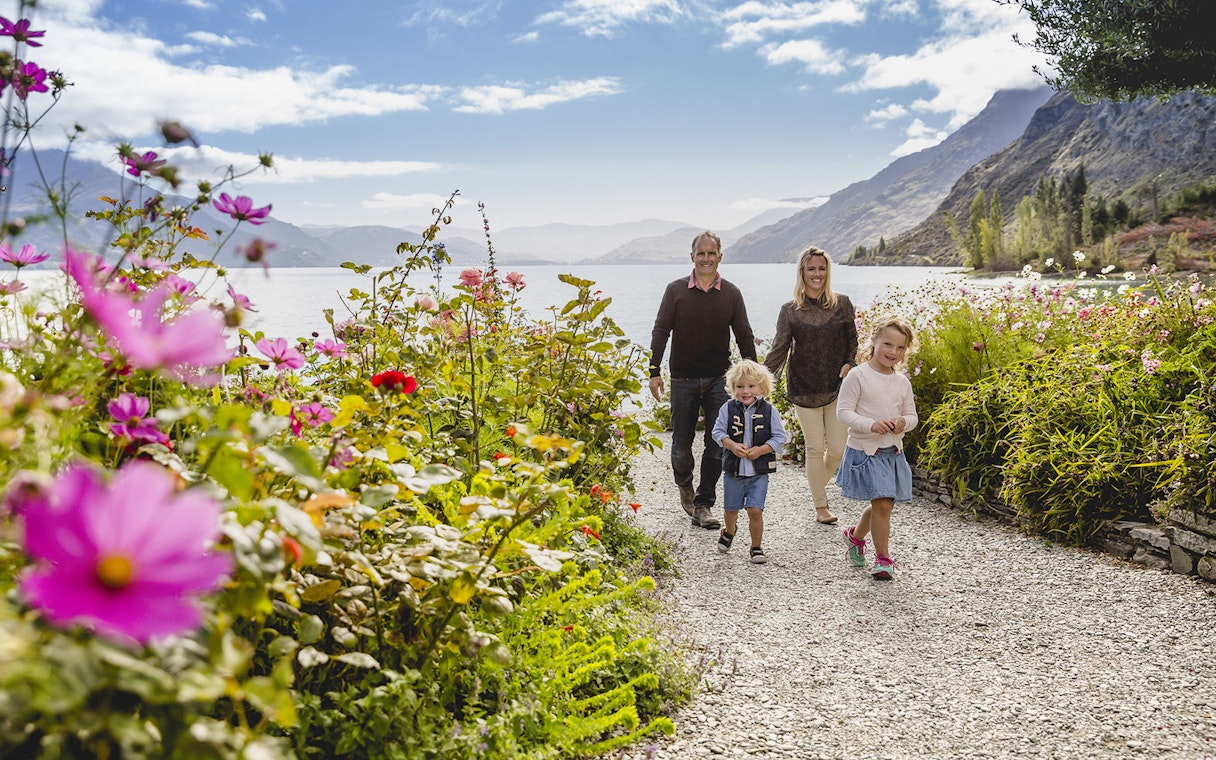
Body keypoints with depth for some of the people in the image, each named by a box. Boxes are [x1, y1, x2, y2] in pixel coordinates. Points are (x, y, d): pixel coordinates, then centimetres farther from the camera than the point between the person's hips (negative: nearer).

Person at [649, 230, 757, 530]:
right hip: (683, 379, -1)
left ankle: (703, 504, 10)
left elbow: (744, 337, 7)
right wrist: (654, 372, -7)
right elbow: (660, 332, 0)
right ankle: (685, 485, 35)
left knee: (718, 444, -2)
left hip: (719, 379, 1)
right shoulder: (676, 290, 0)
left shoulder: (731, 294, 3)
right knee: (681, 444, 5)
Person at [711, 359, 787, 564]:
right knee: (731, 508, 17)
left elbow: (780, 437, -3)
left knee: (755, 510, -9)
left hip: (759, 472, -2)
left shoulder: (769, 411, -5)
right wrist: (732, 445, -20)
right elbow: (718, 431, -3)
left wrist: (760, 450, -17)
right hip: (733, 470, 2)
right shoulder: (728, 409, -3)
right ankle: (729, 531, 50)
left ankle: (756, 547, 10)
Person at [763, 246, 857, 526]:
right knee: (815, 448, 3)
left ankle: (818, 484, 34)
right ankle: (820, 505, 17)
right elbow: (779, 349, -1)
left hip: (837, 387, 1)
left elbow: (852, 341, 11)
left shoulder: (842, 304, 4)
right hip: (804, 388, -1)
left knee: (838, 448, 3)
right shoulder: (790, 310, 1)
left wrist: (848, 365, -7)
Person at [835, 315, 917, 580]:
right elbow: (843, 411, -11)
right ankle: (883, 558, 3)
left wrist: (903, 422, -11)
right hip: (865, 451, -6)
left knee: (880, 506, 12)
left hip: (893, 452, 6)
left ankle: (855, 535, 40)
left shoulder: (902, 382, 8)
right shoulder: (858, 376, -9)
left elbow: (912, 415, 13)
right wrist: (871, 425, -24)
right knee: (882, 504, -11)